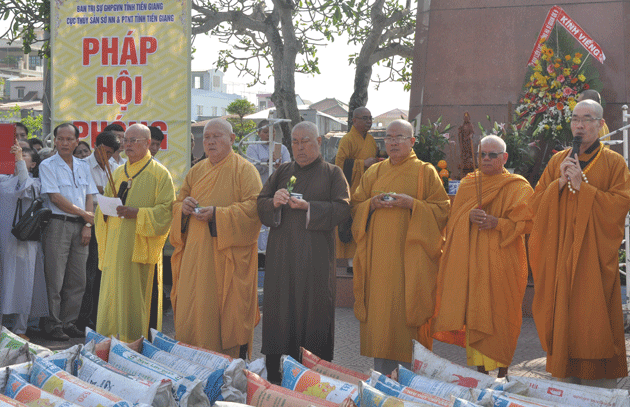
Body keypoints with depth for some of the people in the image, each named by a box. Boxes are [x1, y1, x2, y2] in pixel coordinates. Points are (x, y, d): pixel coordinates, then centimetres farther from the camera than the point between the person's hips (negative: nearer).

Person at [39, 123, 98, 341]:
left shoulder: (83, 166, 15)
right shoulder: (47, 165, -1)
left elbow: (89, 197, 11)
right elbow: (56, 197, -9)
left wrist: (88, 226, -1)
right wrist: (84, 214, -5)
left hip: (80, 226, 5)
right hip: (58, 224, -5)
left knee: (78, 280, 4)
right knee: (55, 279, -4)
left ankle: (69, 322, 13)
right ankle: (54, 325, 4)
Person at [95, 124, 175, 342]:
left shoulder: (160, 174, -1)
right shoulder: (118, 173, 17)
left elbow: (167, 210, -8)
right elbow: (104, 205, 24)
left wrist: (137, 213, -19)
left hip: (141, 248, -6)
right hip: (115, 248, 6)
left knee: (138, 297, -4)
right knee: (112, 295, 6)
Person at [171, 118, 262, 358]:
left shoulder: (244, 170, -2)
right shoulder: (197, 172, 17)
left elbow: (253, 207, -12)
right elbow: (177, 205, 20)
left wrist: (217, 214, -20)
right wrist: (183, 207, -5)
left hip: (229, 254, -5)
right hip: (196, 251, 6)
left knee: (229, 310, -3)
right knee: (193, 309, 5)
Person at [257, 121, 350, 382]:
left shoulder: (332, 173, 7)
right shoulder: (282, 172, 16)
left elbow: (342, 208, -5)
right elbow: (260, 205, 9)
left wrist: (308, 206, -17)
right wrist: (274, 202, -14)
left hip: (315, 257, -3)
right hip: (282, 253, 3)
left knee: (313, 310, -3)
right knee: (280, 310, 1)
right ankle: (276, 378, 7)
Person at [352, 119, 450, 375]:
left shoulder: (425, 172, 4)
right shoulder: (374, 172, 15)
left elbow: (441, 210, -1)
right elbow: (356, 205, 15)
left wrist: (411, 204, -15)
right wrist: (372, 204, -6)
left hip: (409, 254, -3)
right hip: (377, 255, 3)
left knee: (406, 310, -6)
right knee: (379, 305, 2)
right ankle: (381, 374, 11)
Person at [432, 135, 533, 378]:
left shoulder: (517, 187, 1)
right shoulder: (467, 184, 15)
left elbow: (526, 222, -7)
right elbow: (454, 218, 14)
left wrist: (497, 223, -19)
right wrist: (469, 217, -6)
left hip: (500, 261, -4)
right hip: (469, 259, 4)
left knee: (499, 313, -4)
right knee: (474, 311, 3)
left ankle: (502, 370, 5)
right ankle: (480, 368, 11)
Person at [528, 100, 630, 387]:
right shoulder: (557, 162, 14)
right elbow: (536, 203, 9)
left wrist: (583, 186, -12)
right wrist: (559, 183, -7)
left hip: (595, 256, -3)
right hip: (559, 256, 3)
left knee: (595, 319, -5)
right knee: (562, 316, 1)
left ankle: (599, 384, 2)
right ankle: (566, 378, 9)